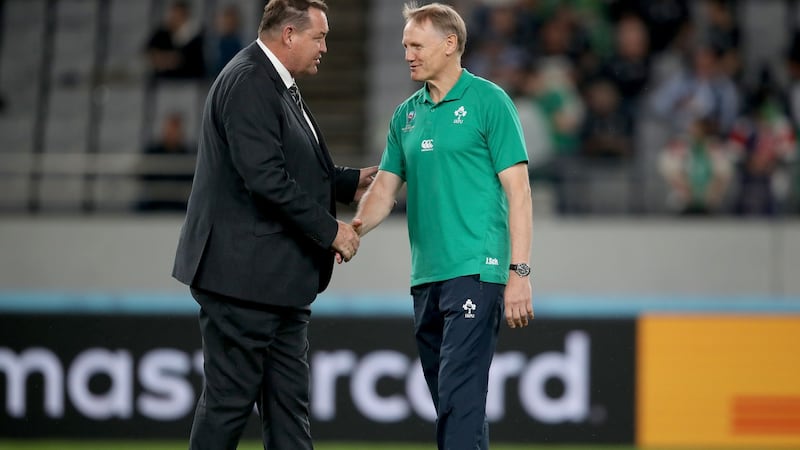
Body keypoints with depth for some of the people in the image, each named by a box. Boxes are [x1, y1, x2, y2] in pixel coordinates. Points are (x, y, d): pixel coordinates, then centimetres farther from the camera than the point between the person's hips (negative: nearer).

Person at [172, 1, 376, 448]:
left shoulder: (278, 85, 16)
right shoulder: (247, 83, -16)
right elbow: (265, 177, -24)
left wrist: (353, 182, 15)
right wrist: (330, 230, -18)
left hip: (280, 280, 11)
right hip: (245, 273, -10)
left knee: (289, 407, 9)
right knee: (230, 399, -4)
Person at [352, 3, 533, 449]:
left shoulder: (488, 101, -4)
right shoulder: (407, 114, 15)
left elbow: (518, 189, -8)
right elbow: (386, 186, 13)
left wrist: (519, 272, -15)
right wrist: (355, 229, -9)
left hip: (476, 271, -7)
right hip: (427, 275, 7)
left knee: (460, 395, -15)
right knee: (448, 400, 11)